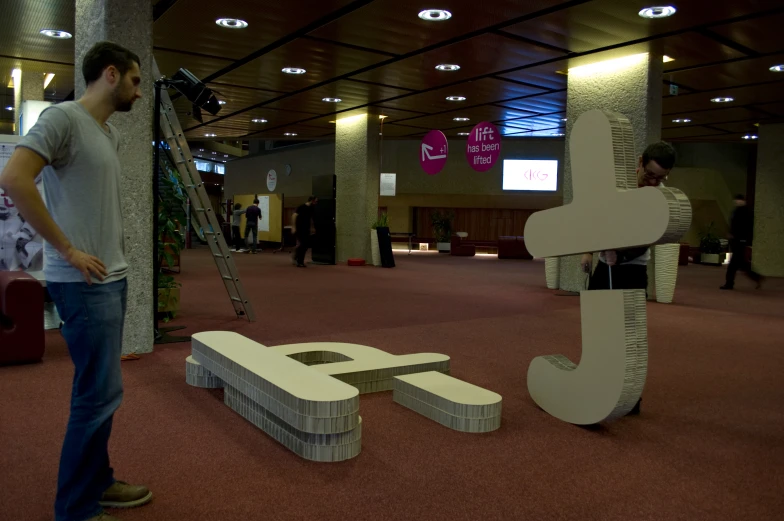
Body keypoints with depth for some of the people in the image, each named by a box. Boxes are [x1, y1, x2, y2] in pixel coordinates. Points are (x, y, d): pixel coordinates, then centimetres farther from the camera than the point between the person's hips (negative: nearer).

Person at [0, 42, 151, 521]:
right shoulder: (63, 117, -10)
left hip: (113, 277, 9)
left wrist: (117, 254, 12)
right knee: (100, 393, -5)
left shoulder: (112, 134, 16)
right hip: (84, 281, -9)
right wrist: (68, 250, -18)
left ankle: (97, 482, 28)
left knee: (102, 390, 15)